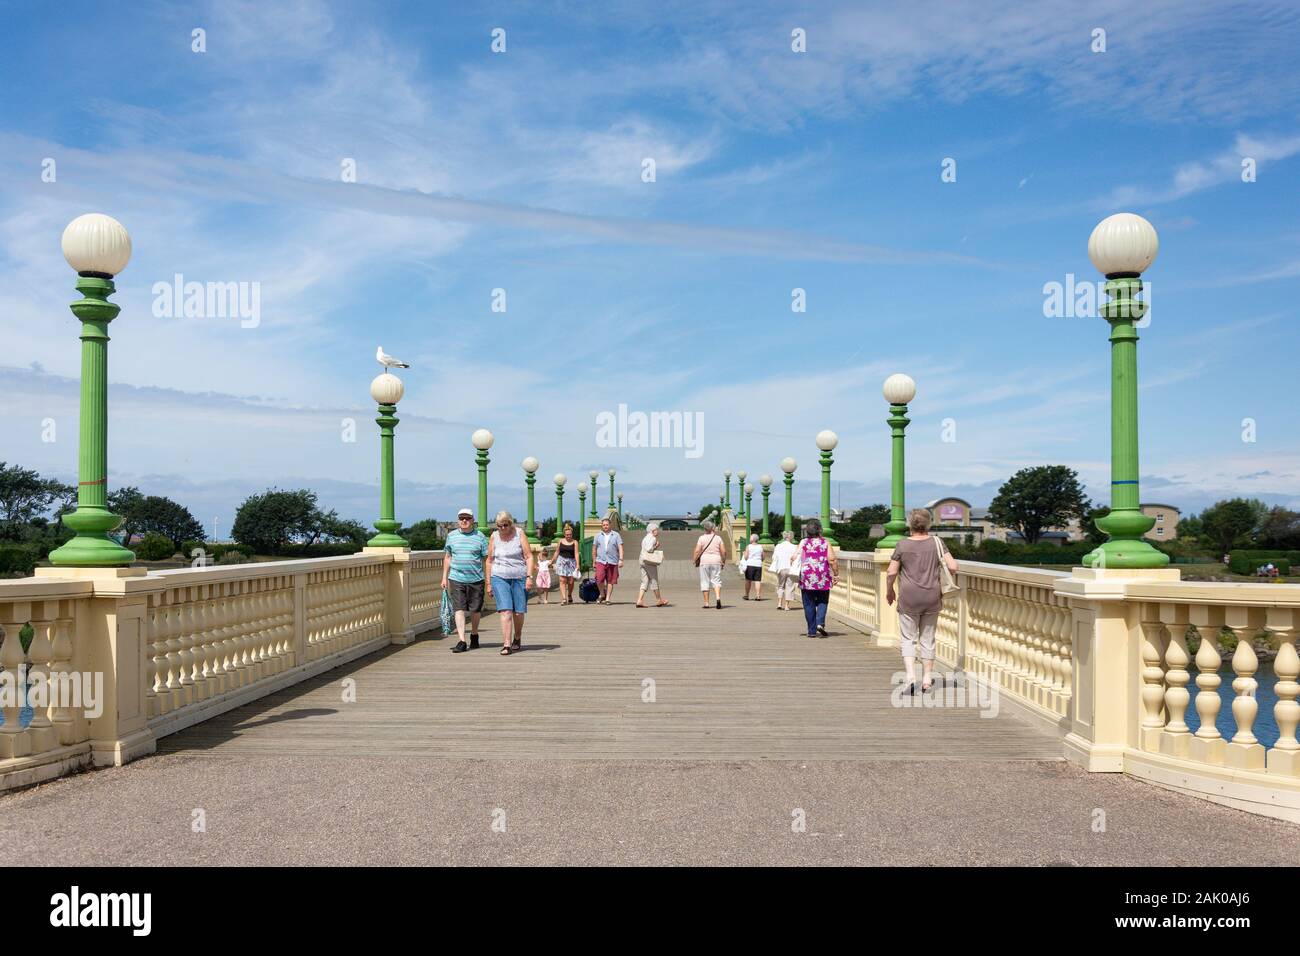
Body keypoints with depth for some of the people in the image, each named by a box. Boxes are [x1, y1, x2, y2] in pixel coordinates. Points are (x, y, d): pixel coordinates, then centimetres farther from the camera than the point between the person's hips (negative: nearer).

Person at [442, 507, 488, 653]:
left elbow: (486, 558, 4)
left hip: (476, 579, -1)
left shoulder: (479, 536, 3)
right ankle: (462, 641, -8)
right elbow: (447, 558, 16)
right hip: (456, 579, 1)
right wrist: (444, 577, 12)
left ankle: (474, 635, 30)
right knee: (459, 609, -7)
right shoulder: (452, 536, 9)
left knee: (475, 609, 8)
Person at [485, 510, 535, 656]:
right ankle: (506, 645, -15)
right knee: (505, 611, -13)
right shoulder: (494, 536, 6)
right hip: (499, 578, 0)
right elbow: (490, 560, 12)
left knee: (518, 612, 5)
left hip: (519, 578, 0)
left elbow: (529, 556, 0)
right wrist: (488, 583, 11)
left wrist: (529, 576, -10)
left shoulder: (519, 534, 1)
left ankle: (517, 638, 31)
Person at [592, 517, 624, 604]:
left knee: (610, 581, 1)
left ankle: (607, 599, 9)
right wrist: (594, 561, 13)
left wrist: (621, 560, -11)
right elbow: (594, 549, 15)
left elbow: (620, 548, 0)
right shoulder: (598, 535, 11)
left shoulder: (616, 535, 6)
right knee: (599, 579, -15)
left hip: (612, 561, 0)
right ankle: (602, 595, 8)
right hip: (601, 561, 0)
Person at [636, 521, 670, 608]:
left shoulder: (645, 538, 20)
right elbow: (649, 549, -23)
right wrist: (656, 546, -7)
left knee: (644, 582, 6)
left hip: (642, 561, 9)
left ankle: (639, 601, -4)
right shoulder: (653, 538, -10)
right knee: (654, 581, 3)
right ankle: (658, 600, 13)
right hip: (650, 562, -9)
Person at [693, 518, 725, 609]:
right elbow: (723, 551, 2)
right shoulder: (718, 538, 3)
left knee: (705, 582, 5)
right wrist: (722, 562, 13)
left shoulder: (702, 538, -2)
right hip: (716, 561, 1)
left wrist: (695, 560, 7)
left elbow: (697, 551, -6)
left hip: (704, 561, -1)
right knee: (716, 580, 5)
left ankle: (706, 603, 5)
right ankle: (718, 597, -20)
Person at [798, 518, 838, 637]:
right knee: (822, 601, 14)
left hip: (806, 578, 1)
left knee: (809, 604, 7)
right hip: (823, 578, 0)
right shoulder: (825, 543, 0)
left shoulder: (803, 543, 2)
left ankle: (812, 631, 8)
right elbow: (832, 560, -7)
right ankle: (820, 623, -8)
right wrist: (836, 574, 2)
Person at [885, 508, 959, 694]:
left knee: (908, 638, 5)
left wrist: (889, 591, 12)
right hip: (932, 598, 2)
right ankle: (927, 679, 19)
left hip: (909, 598, -2)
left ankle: (910, 675, -12)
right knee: (928, 639, 14)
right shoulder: (936, 543, -2)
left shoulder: (902, 545, -5)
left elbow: (891, 572, -4)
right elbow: (953, 567, -7)